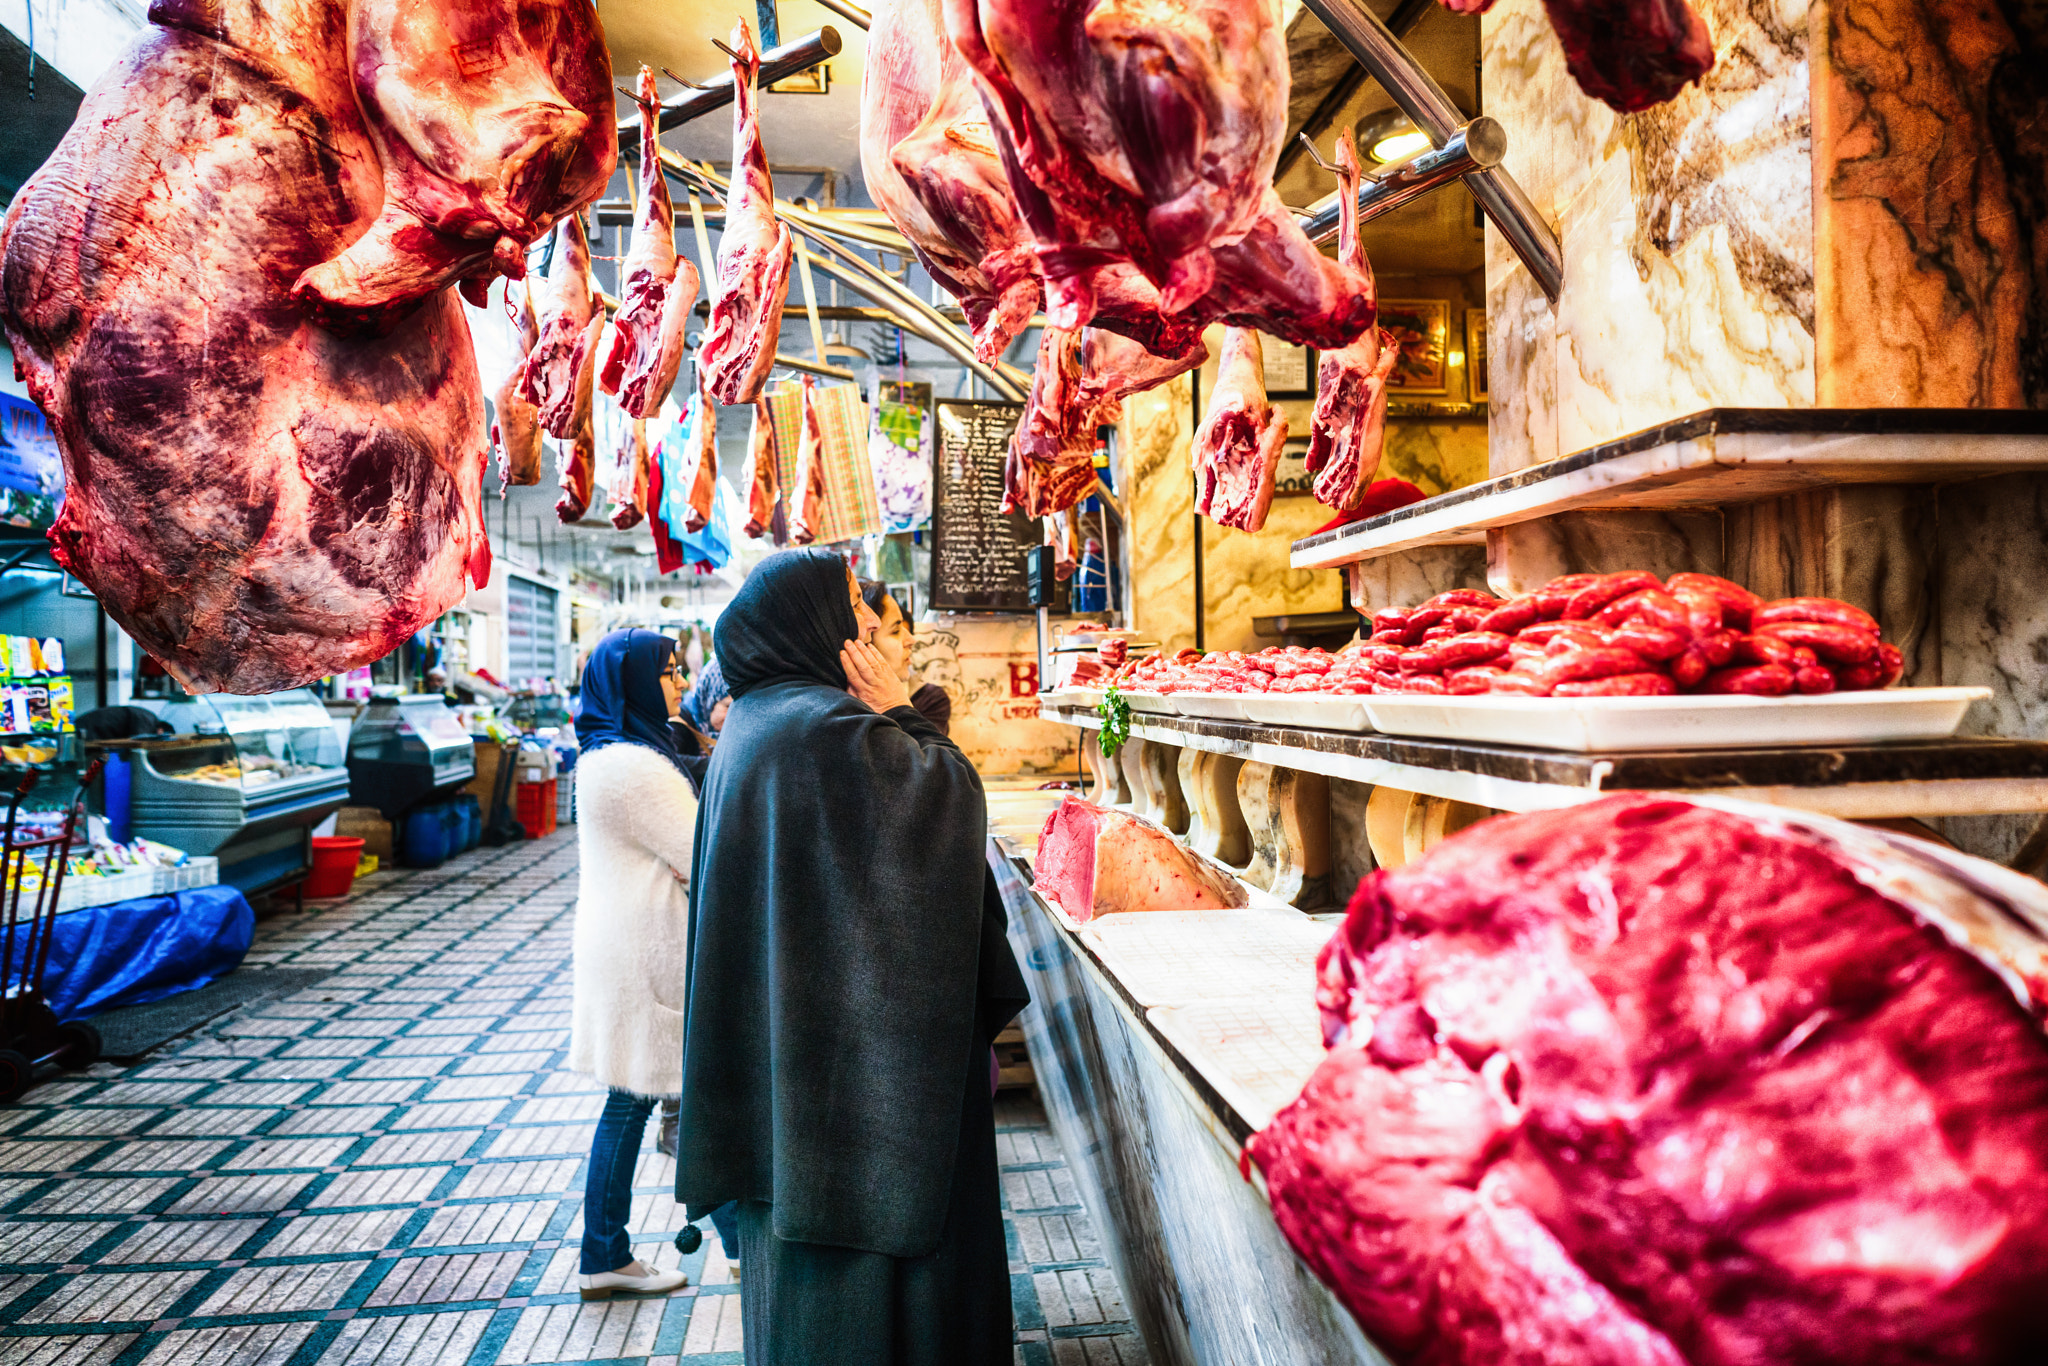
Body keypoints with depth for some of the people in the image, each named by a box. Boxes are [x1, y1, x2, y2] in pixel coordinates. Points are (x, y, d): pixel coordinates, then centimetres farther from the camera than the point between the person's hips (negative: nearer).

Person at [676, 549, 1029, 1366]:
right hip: (860, 1048, -10)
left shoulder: (756, 725, 9)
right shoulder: (829, 727, -22)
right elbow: (955, 801, -17)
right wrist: (902, 715, -9)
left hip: (786, 1018, 10)